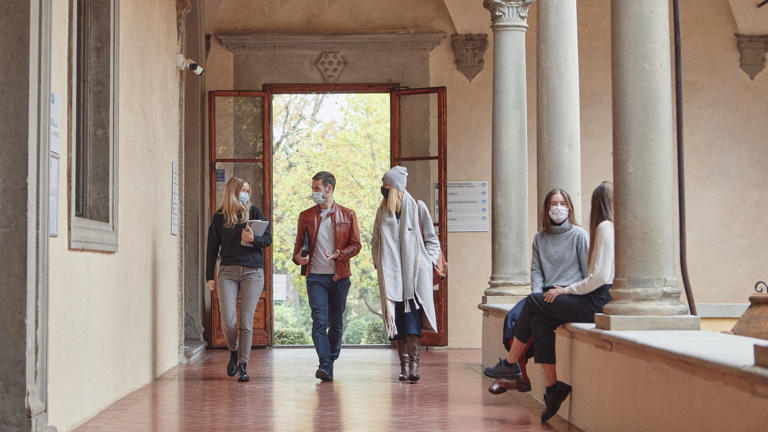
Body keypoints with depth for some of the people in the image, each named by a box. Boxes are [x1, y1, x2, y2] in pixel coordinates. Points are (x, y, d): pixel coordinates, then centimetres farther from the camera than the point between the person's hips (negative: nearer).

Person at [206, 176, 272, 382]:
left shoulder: (254, 212, 7)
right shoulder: (219, 217, 9)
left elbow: (268, 239, 6)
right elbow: (212, 248, 11)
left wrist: (253, 239, -16)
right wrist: (209, 277, 6)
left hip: (253, 272, 0)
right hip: (228, 271, 1)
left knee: (246, 321, -5)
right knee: (227, 321, -8)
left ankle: (242, 366, 4)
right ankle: (233, 352, 21)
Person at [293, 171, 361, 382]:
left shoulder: (348, 215, 6)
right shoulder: (306, 216, 9)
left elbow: (355, 244, 4)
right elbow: (299, 243, 14)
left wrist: (338, 254, -15)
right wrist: (297, 257, -9)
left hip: (339, 277, 0)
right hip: (315, 277, 0)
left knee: (336, 323, 8)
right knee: (319, 321, -13)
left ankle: (331, 361, 24)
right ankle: (324, 367, -17)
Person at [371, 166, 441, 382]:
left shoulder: (417, 208, 1)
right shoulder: (382, 212, 12)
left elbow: (432, 240, 6)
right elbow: (375, 242, 21)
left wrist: (425, 263, -3)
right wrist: (379, 265, 8)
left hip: (414, 274, -3)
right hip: (391, 275, 4)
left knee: (412, 317, -13)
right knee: (396, 319, 0)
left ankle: (414, 364, -16)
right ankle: (404, 364, 5)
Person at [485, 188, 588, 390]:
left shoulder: (578, 235, 1)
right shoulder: (540, 238, 15)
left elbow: (588, 272, -2)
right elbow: (536, 271, 11)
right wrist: (538, 296, -5)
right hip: (546, 293, 5)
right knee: (513, 317, -20)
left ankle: (512, 363, -11)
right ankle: (521, 377, -21)